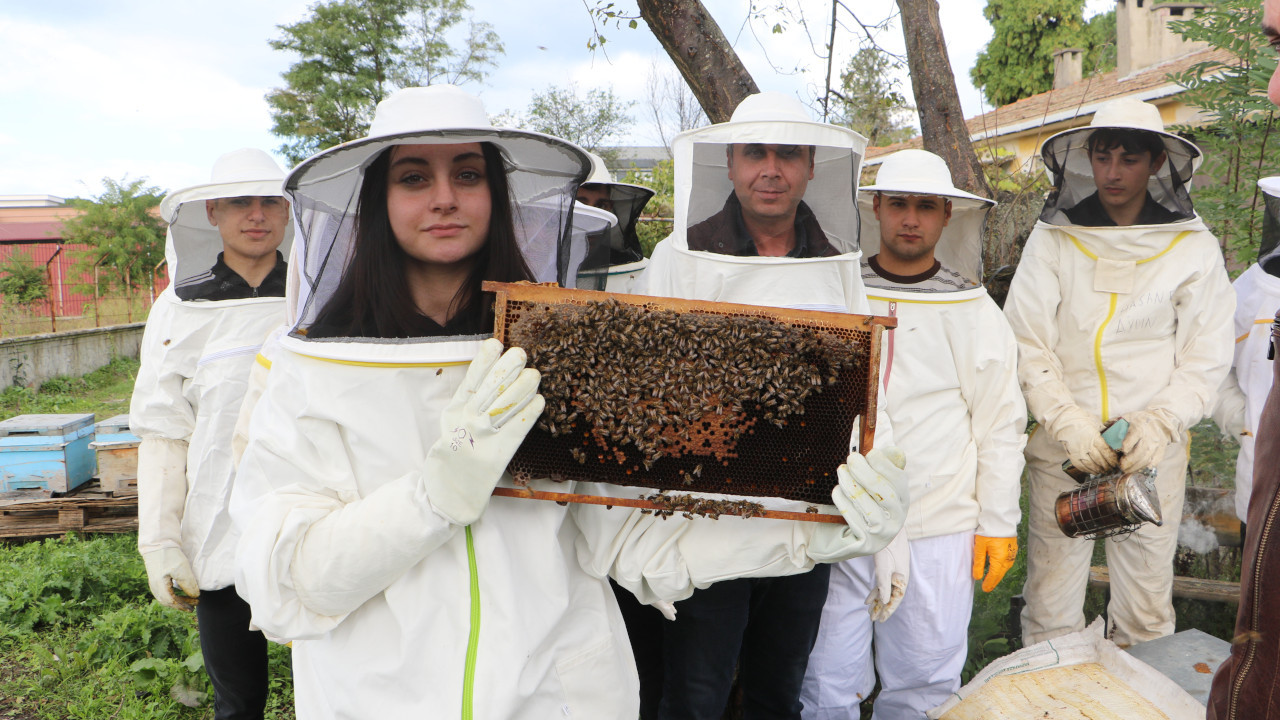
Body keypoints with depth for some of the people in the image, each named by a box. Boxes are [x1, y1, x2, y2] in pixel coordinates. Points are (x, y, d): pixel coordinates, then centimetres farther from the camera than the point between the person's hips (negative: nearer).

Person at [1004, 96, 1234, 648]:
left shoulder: (1193, 247, 2)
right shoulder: (1052, 240, 1)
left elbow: (1205, 357, 4)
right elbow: (1026, 347, -1)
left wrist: (1159, 424, -12)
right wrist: (1070, 423, -13)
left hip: (1154, 452, 0)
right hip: (1063, 448, 0)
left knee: (1147, 606, 6)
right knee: (1050, 602, 4)